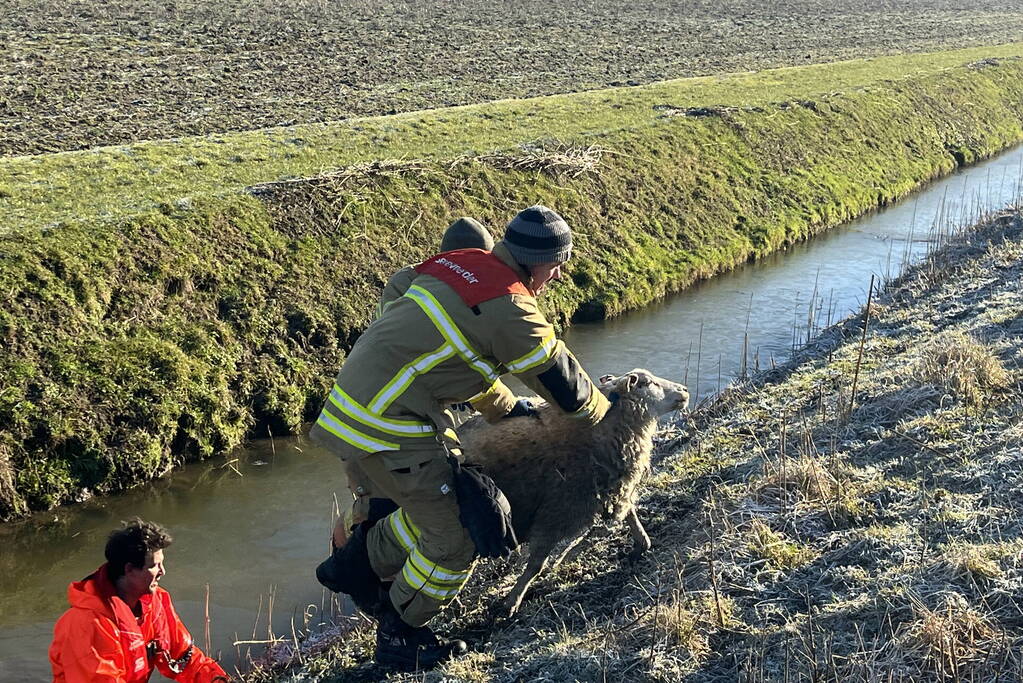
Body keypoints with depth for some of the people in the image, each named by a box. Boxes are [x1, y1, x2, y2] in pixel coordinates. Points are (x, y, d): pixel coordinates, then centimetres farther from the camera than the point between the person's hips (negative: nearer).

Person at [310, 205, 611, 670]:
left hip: (356, 395, 9)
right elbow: (564, 383, -6)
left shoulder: (461, 266, 11)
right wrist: (605, 414, 15)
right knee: (455, 537, 3)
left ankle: (359, 565, 35)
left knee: (442, 500, 22)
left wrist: (508, 408, 33)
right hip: (387, 427, -9)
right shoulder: (510, 308, -17)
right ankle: (400, 637, 19)